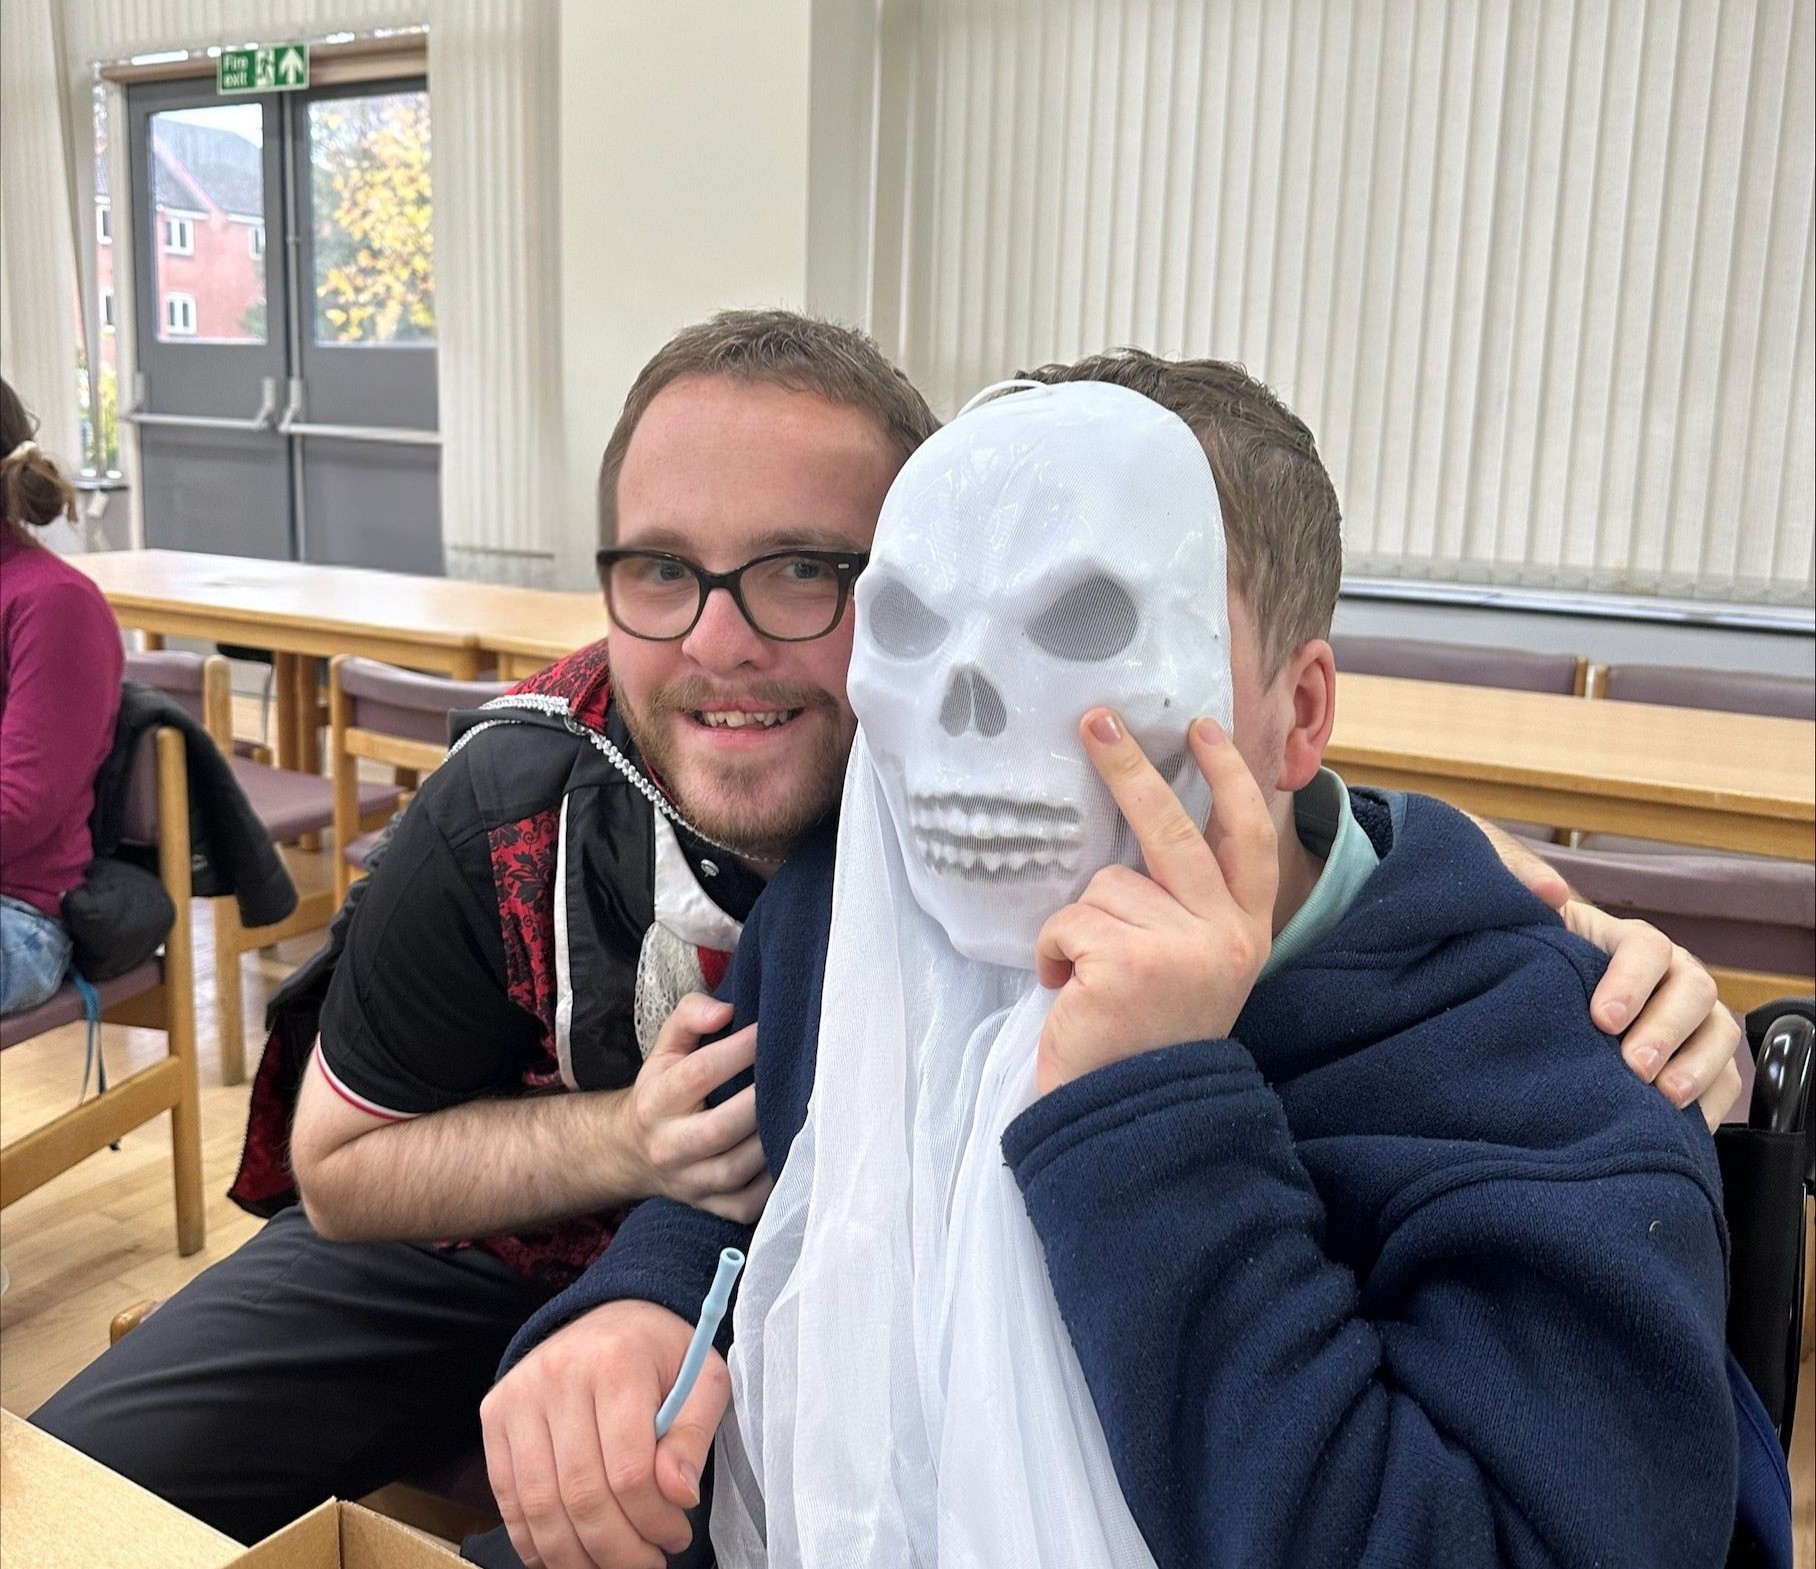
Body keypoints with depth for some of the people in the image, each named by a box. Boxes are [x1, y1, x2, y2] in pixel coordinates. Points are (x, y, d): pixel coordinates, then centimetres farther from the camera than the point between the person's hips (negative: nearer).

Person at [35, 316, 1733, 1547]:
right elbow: (341, 1166, -14)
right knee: (68, 1485, -2)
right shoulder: (514, 813, -29)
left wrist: (1592, 937, -41)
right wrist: (624, 1143, -32)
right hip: (500, 1249, 1)